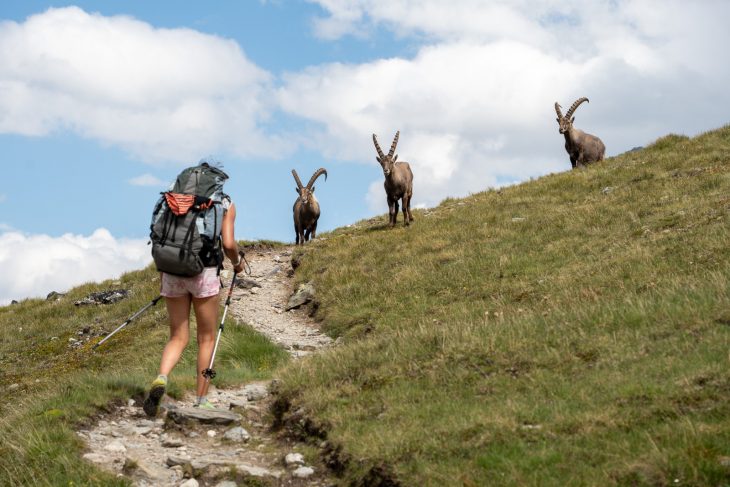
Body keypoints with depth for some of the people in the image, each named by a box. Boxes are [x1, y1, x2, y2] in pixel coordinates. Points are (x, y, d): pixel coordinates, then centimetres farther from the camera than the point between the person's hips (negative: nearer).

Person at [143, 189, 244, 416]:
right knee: (206, 339, 13)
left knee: (178, 338, 10)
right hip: (205, 272, -3)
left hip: (173, 271, 3)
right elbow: (228, 244, -5)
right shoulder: (226, 204, 6)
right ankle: (201, 401, 15)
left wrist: (162, 276, 18)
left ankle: (161, 379, -19)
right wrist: (237, 262, 16)